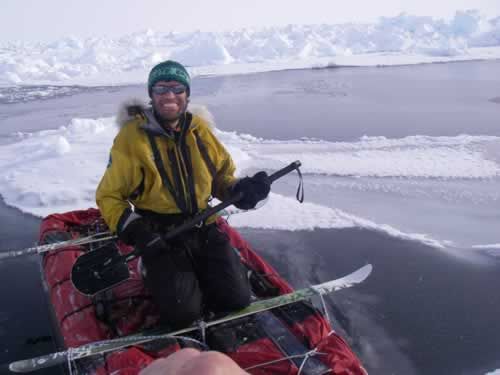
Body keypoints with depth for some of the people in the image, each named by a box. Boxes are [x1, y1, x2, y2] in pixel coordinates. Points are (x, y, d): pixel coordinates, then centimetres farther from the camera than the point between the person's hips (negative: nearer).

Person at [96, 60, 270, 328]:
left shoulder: (199, 129, 2)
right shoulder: (133, 136, -10)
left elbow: (221, 175, 13)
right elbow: (109, 195, -5)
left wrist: (240, 190, -9)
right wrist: (134, 230, -19)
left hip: (203, 229, 4)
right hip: (160, 236, -4)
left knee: (237, 299, -5)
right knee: (183, 313, -17)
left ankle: (194, 274, 22)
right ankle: (158, 275, 14)